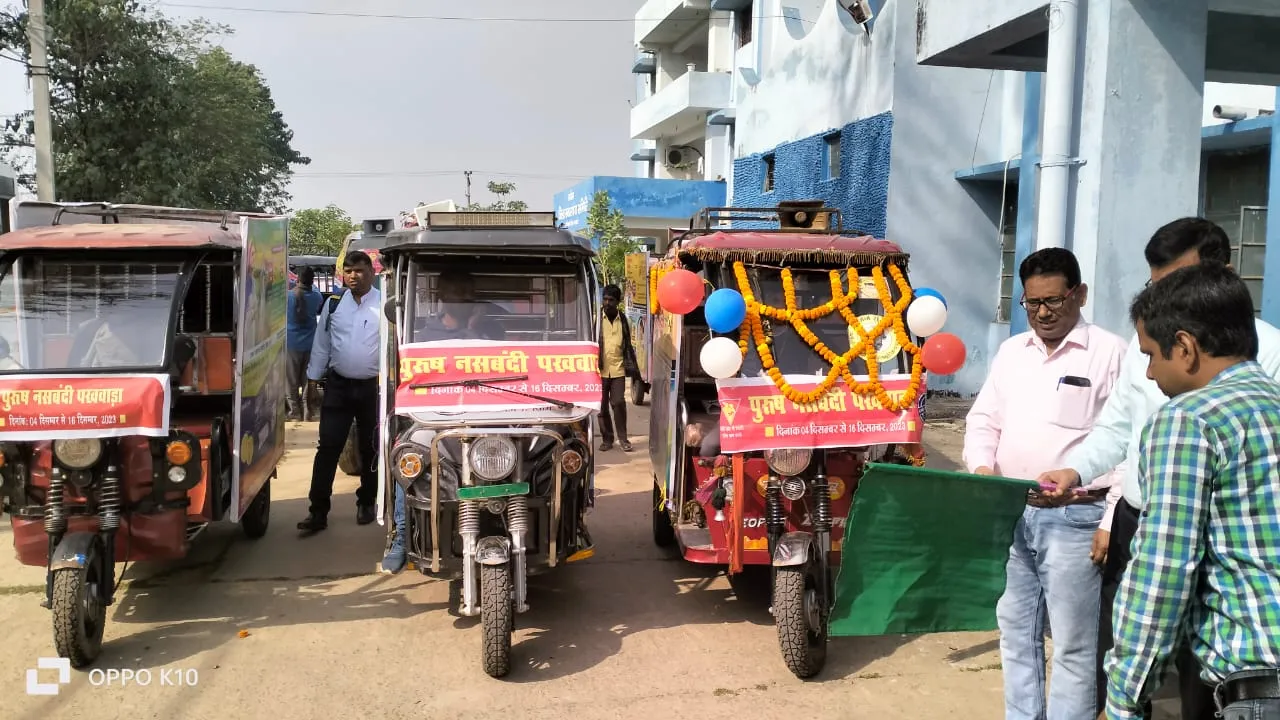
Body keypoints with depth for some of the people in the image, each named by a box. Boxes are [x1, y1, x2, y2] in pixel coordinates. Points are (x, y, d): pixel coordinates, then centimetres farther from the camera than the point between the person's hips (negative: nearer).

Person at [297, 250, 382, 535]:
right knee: (328, 447, -1)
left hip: (373, 387, -2)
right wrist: (314, 377, 9)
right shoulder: (334, 303, 4)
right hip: (338, 386, 2)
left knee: (370, 448, 11)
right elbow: (322, 343, 10)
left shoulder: (384, 304, -5)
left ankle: (366, 503, 29)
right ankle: (318, 511, 2)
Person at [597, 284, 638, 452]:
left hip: (618, 369, 1)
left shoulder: (623, 320, 8)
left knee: (619, 403, -4)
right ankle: (607, 439, 14)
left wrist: (632, 367, 11)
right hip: (600, 369, -1)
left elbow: (627, 344, 15)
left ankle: (623, 438, 8)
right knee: (602, 406, 4)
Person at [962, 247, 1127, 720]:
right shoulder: (1011, 351, 13)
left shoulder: (1110, 352, -5)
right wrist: (982, 467, -3)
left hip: (1072, 518, -6)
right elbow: (984, 420, 15)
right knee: (1016, 633, 16)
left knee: (1072, 645, 2)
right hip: (1010, 514, 6)